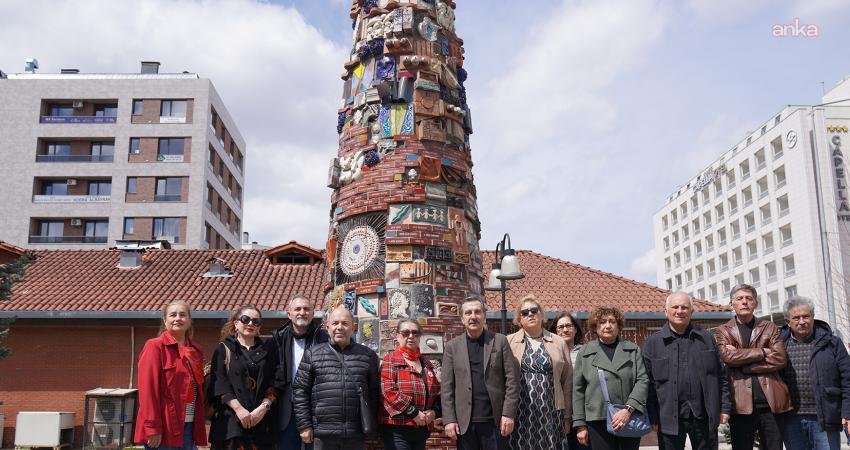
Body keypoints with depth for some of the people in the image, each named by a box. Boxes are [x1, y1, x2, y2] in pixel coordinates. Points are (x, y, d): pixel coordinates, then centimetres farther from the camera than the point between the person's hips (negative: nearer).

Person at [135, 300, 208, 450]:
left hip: (189, 428, 6)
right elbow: (148, 390, -13)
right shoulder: (154, 346, -5)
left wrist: (199, 429, 10)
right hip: (164, 429, -6)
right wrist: (152, 428, -18)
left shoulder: (196, 351, 14)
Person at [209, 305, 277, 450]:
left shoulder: (266, 353, 16)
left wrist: (263, 407, -8)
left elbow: (273, 385, 8)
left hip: (262, 420, 3)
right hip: (231, 419, -2)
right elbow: (220, 384, -3)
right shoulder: (224, 349, 8)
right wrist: (239, 409, -13)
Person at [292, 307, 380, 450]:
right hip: (323, 434, -1)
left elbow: (374, 392, 11)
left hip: (356, 436, 1)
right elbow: (300, 391, 5)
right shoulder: (312, 354, 7)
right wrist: (304, 425, -1)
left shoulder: (368, 355, 10)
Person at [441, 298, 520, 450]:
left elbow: (512, 379, 0)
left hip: (495, 420, -1)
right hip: (464, 421, 1)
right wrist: (449, 419, -6)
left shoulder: (500, 341, 4)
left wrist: (508, 414, -8)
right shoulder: (452, 346, 6)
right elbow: (447, 386, 2)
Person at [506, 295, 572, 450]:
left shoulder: (558, 343, 10)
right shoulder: (509, 342, 5)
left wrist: (567, 417, 7)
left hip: (550, 413, 1)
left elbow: (567, 382, 10)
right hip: (520, 413, -1)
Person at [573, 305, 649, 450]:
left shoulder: (633, 350, 8)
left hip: (630, 420, 1)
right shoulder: (585, 353, 6)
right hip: (598, 421, -1)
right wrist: (580, 424, 0)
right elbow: (578, 390, 5)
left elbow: (643, 380, -1)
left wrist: (629, 409, -15)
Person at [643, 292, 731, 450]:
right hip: (669, 417, -2)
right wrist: (652, 417, -4)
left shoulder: (707, 339, 9)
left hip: (704, 415, 2)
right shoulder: (653, 343, 2)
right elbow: (649, 383, 0)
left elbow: (721, 376, 11)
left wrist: (724, 407, 5)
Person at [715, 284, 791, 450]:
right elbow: (728, 356, -10)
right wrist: (763, 352, -8)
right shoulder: (723, 331, 9)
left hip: (771, 401, 1)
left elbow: (779, 359, -3)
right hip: (741, 404, -1)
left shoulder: (770, 328, 12)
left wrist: (742, 362, -8)